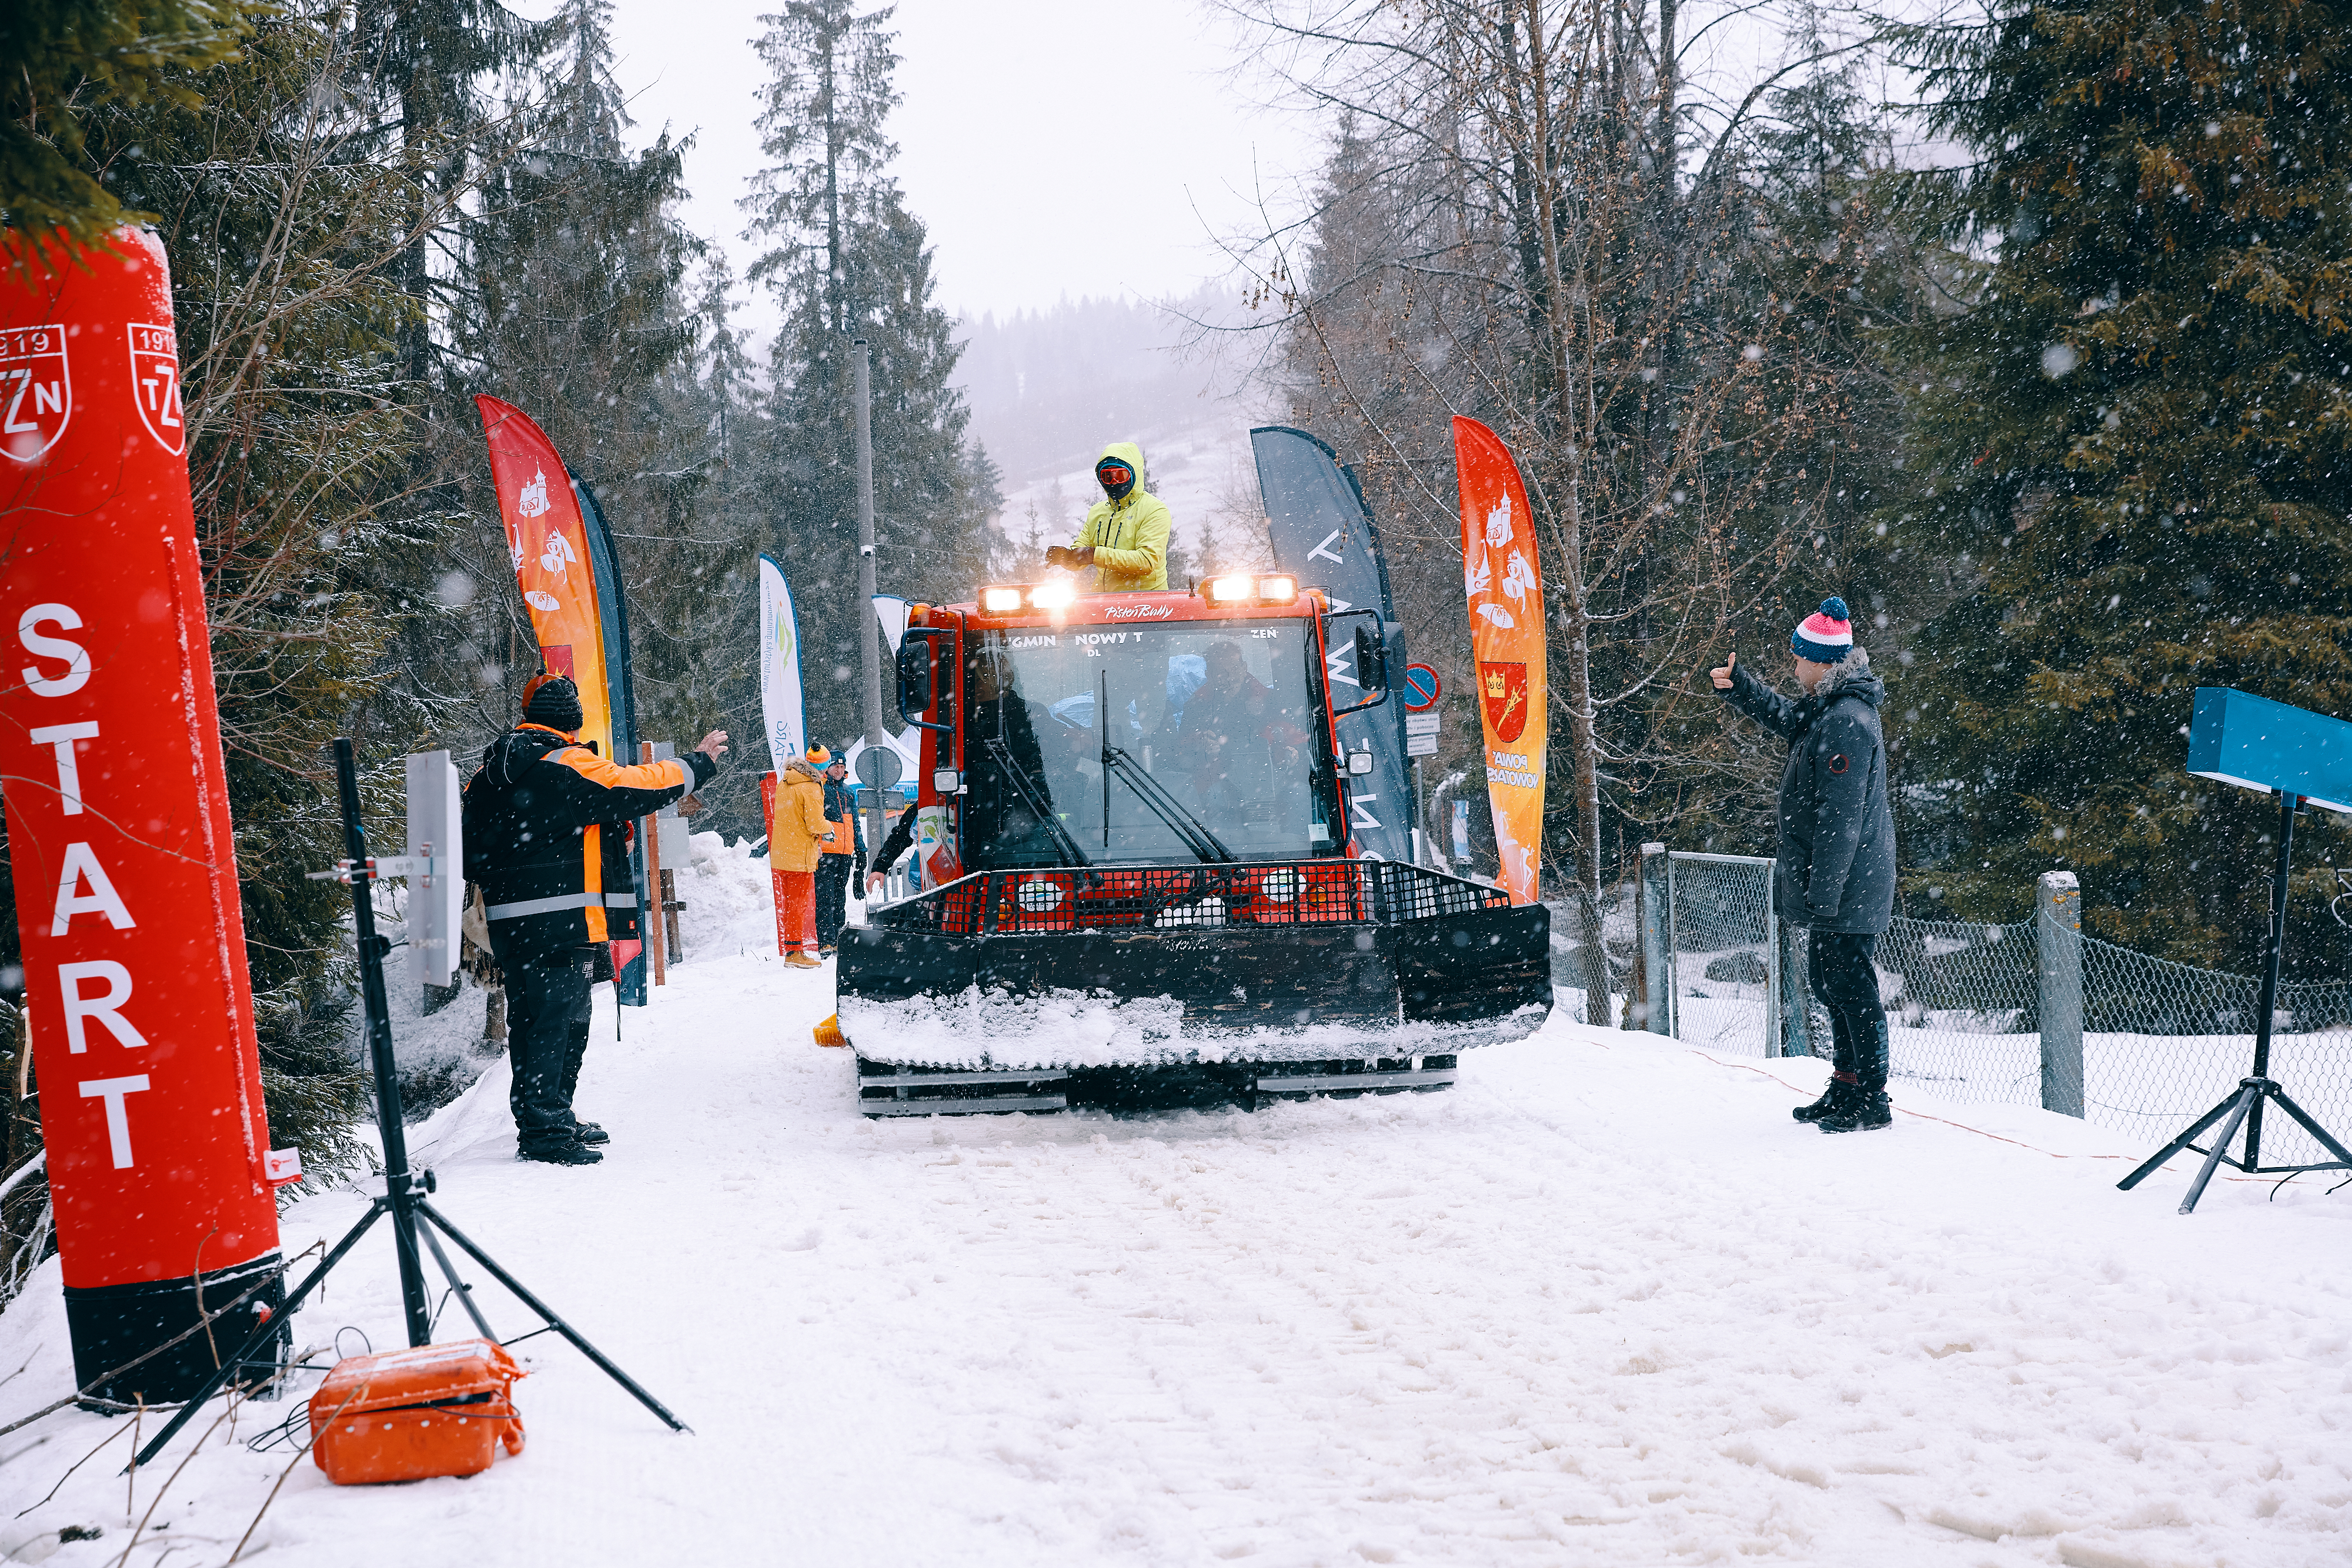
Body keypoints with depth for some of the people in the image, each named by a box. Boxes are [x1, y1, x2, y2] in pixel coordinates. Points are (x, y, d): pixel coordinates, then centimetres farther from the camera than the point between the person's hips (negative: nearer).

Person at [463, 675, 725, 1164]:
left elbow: (473, 848, 18)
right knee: (555, 1019, -6)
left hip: (508, 919, 9)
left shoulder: (491, 771, 13)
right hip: (562, 920, -9)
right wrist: (699, 763, 3)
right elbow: (637, 788, -9)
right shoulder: (568, 766, -13)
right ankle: (543, 1129, -7)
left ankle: (553, 1116, 28)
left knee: (532, 1019, 17)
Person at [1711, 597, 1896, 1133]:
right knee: (1831, 982, 17)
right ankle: (1848, 1087, 27)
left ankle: (1872, 1100, 1)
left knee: (1850, 986, -5)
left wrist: (1823, 892, -23)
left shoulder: (1847, 724, -22)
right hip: (1838, 884, 11)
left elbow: (1840, 818, -24)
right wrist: (1739, 686, 22)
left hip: (1848, 887, -11)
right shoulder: (1826, 708, 10)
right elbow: (1784, 715, 35)